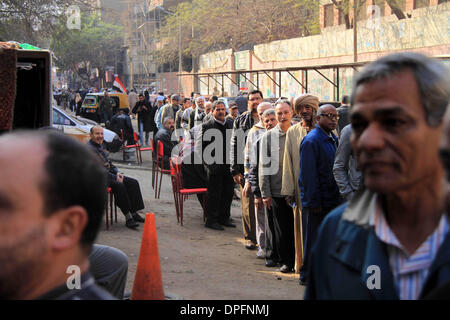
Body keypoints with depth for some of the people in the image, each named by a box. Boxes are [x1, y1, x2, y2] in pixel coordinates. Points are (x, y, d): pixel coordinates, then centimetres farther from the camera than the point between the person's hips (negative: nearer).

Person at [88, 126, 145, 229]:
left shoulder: (100, 145, 16)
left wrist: (117, 172, 6)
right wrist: (115, 178, -21)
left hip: (108, 174, 10)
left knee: (133, 183, -2)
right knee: (119, 185, -32)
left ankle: (134, 213, 0)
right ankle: (128, 218, -28)